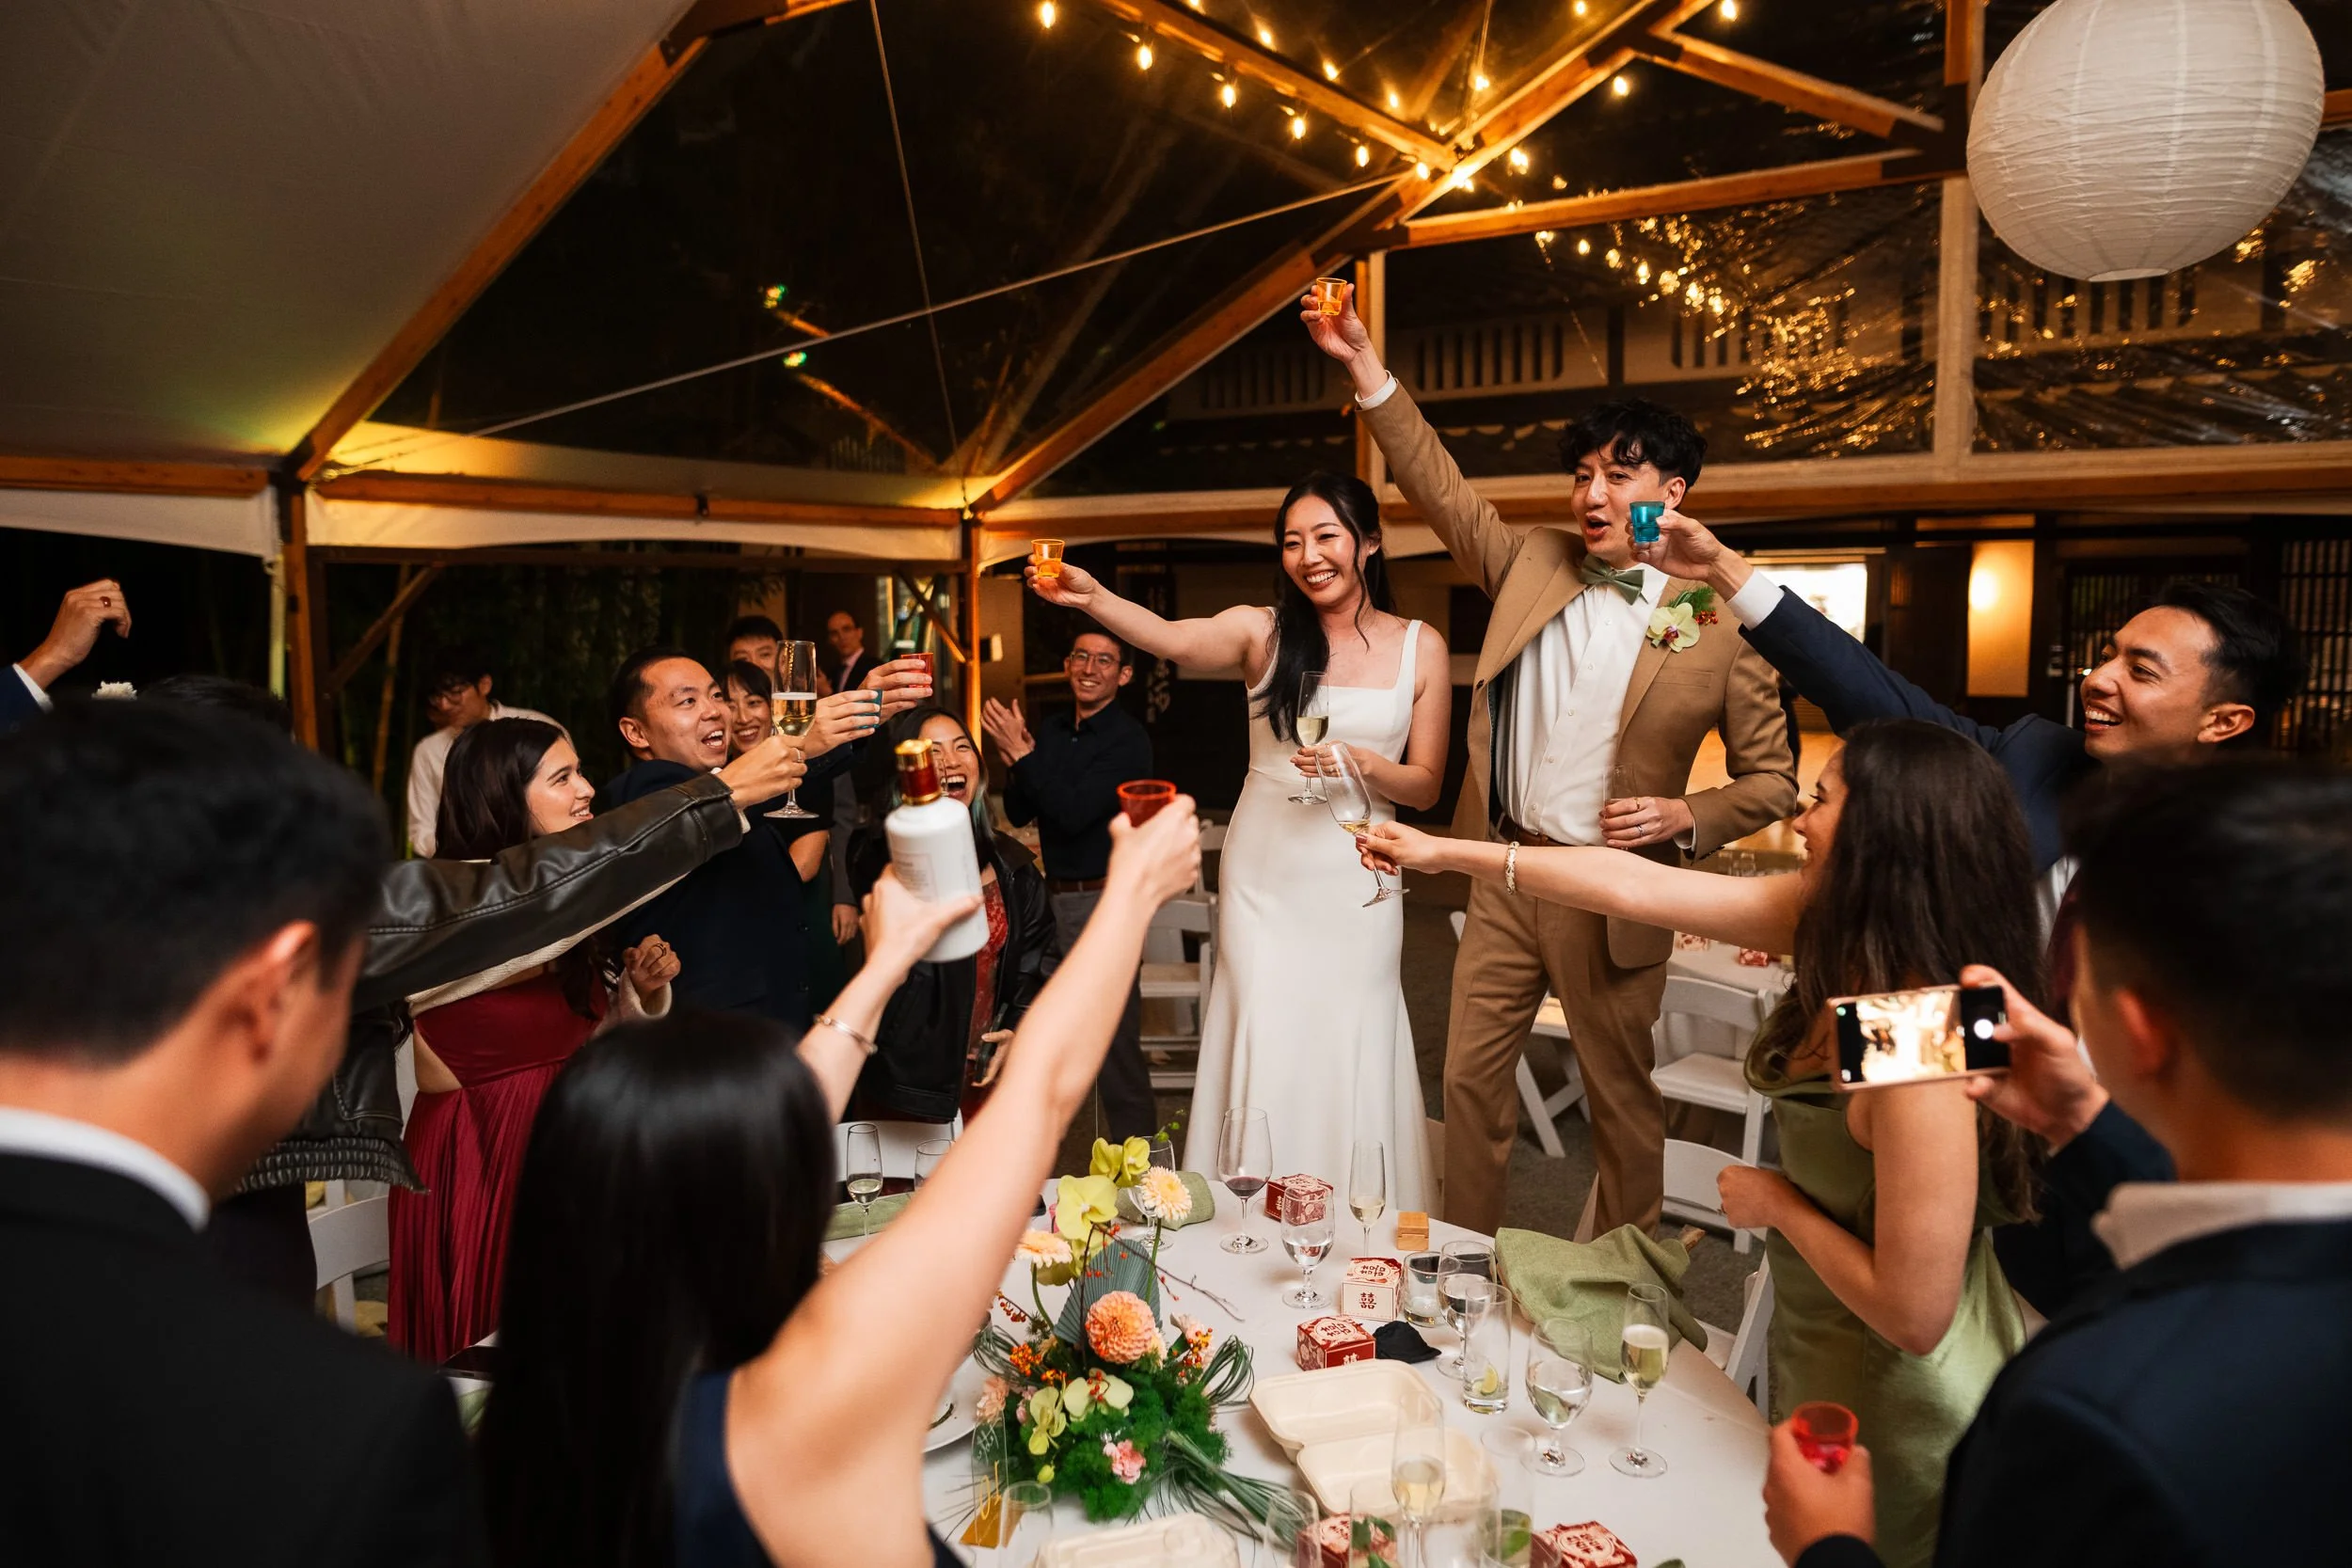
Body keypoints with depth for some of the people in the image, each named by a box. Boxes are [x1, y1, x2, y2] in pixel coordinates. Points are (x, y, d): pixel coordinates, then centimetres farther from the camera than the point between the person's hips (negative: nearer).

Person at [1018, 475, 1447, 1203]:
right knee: (1264, 1052, 3)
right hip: (1262, 872, 0)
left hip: (1353, 878, 0)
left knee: (1351, 1057, 4)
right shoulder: (1263, 630, 0)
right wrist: (1092, 597, -38)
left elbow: (1426, 786, 5)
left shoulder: (1420, 647, 3)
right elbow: (1176, 640, -21)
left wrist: (1361, 764, -15)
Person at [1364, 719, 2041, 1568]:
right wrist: (1448, 853, -2)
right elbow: (1638, 885, -7)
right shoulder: (1842, 924, -13)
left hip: (1889, 1410, -7)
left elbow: (1914, 1313, -32)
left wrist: (1777, 1202, -17)